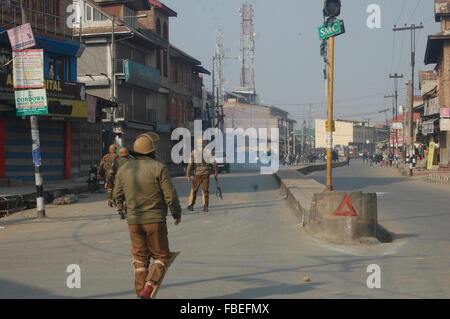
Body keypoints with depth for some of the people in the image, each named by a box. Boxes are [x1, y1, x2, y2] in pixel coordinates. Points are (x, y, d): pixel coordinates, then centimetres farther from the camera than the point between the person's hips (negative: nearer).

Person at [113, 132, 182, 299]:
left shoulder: (123, 169, 2)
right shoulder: (158, 168, -12)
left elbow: (117, 196, 9)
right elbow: (170, 195, -12)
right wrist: (177, 213, 4)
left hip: (134, 220, 4)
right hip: (155, 219, -4)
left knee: (140, 258, 17)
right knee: (161, 257, 9)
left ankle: (141, 291, 15)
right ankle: (148, 289, -9)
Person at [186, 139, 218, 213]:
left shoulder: (194, 152, 0)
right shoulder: (208, 152, 3)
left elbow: (190, 164, -4)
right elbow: (214, 163, -1)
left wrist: (188, 175, -2)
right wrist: (216, 172, 9)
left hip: (197, 173, 0)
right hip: (206, 173, 0)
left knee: (194, 189, 14)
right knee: (205, 190, 5)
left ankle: (190, 205, 20)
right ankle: (205, 206, -5)